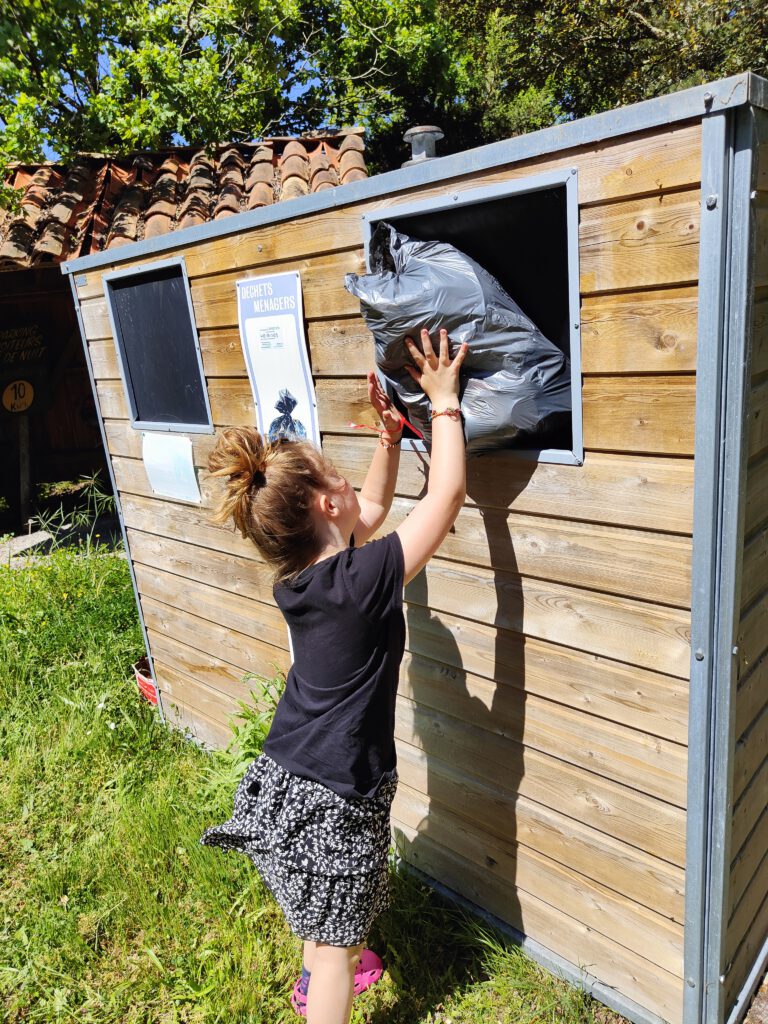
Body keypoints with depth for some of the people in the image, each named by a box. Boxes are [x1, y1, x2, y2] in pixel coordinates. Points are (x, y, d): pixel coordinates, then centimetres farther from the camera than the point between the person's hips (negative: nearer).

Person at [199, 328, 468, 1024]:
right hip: (333, 797, -8)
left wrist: (391, 436, 5)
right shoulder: (363, 579, -30)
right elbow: (447, 495, -25)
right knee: (337, 938, 15)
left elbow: (372, 510, 9)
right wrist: (443, 402, -16)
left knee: (321, 910, 34)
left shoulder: (296, 576, -6)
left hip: (283, 776, 8)